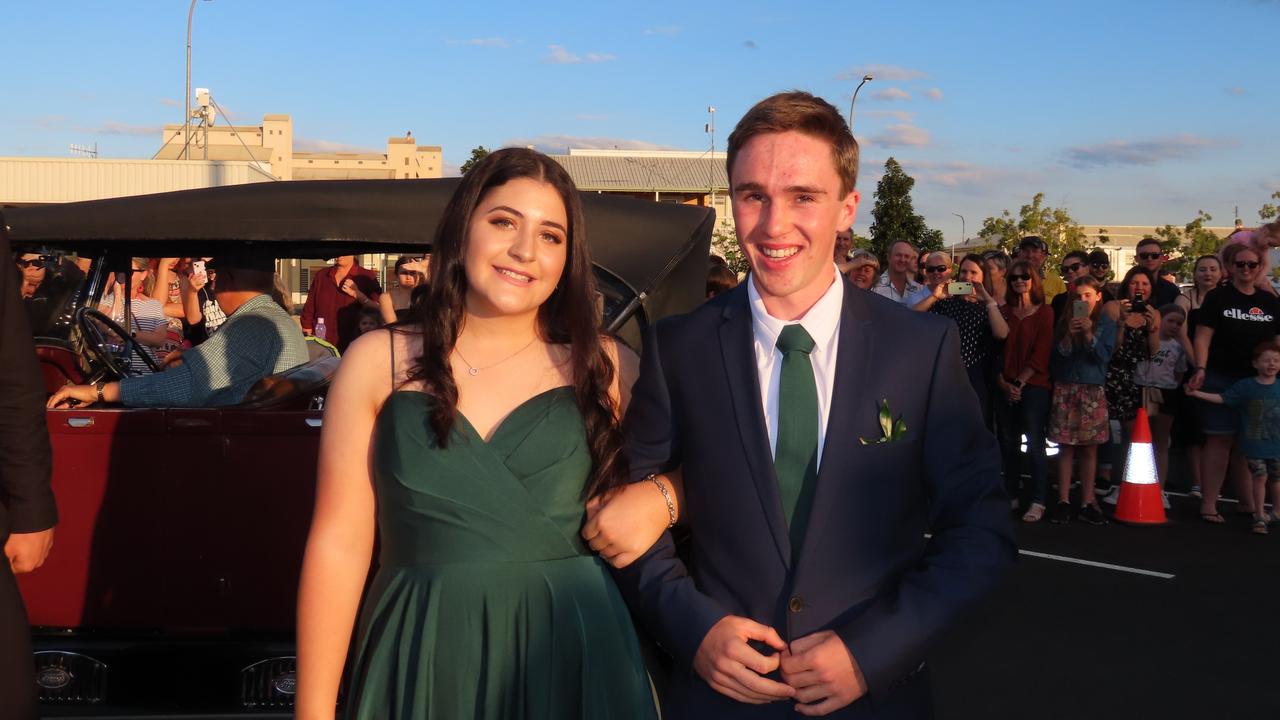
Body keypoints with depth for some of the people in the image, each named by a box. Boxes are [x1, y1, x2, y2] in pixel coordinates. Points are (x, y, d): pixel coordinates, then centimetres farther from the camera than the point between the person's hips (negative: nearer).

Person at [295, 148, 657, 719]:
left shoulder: (601, 366, 3)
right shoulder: (378, 361, 0)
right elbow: (338, 544, -2)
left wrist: (659, 494, -14)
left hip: (571, 659, 1)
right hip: (421, 662, 0)